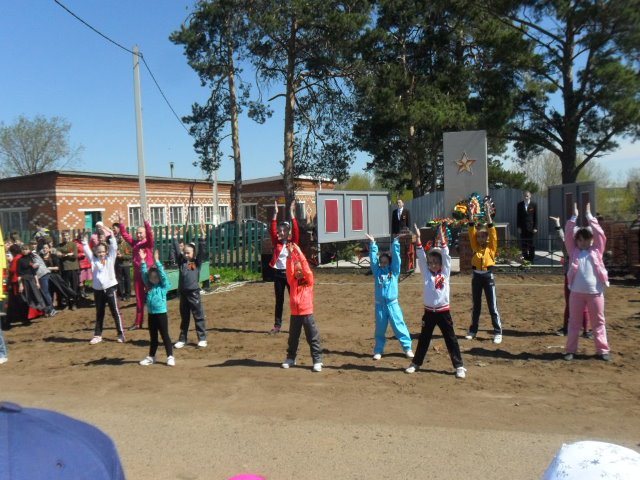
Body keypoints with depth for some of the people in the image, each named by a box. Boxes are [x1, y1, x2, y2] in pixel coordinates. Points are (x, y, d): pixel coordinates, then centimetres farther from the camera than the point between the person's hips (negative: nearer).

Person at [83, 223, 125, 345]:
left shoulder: (110, 259, 1)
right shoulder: (93, 260, 7)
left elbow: (113, 246, -6)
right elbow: (86, 249, 3)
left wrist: (108, 232, -11)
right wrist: (85, 238, -4)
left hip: (110, 288, -3)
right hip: (98, 289, 3)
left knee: (115, 312, 1)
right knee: (99, 313, 13)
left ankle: (121, 334, 7)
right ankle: (97, 335, 22)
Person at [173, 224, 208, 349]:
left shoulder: (197, 262, 0)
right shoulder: (181, 262, 9)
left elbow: (202, 251, -10)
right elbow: (176, 251, 8)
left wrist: (202, 237, -17)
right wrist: (175, 238, 6)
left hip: (194, 293, -4)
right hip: (183, 293, 4)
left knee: (198, 317, 2)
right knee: (184, 318, 14)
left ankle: (202, 339, 9)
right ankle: (182, 339, 23)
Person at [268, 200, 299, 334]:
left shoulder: (293, 242, 0)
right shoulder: (276, 242, 4)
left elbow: (296, 230, -13)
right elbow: (272, 230, -8)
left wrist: (292, 213, -18)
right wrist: (275, 214, -15)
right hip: (278, 273, 2)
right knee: (279, 301, 9)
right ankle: (277, 325, 16)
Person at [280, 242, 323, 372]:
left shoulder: (309, 281, -1)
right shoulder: (292, 282, 6)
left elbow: (306, 268, -14)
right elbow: (289, 270, -8)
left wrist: (299, 253, -20)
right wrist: (290, 255, -18)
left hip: (307, 314, -3)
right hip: (295, 314, 3)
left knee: (313, 338, 1)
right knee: (293, 338, 15)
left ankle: (317, 361, 8)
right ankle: (290, 358, 29)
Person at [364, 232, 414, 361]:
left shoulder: (394, 271, 3)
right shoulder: (377, 271, 6)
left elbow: (396, 257, -5)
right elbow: (373, 258, 1)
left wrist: (395, 242, -12)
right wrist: (372, 244, -5)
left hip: (392, 304, -1)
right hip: (380, 305, 1)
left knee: (399, 326, 2)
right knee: (380, 329, 9)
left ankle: (408, 348, 11)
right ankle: (378, 350, 19)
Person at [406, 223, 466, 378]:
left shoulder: (445, 273, 0)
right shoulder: (426, 273, 3)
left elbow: (446, 256, -10)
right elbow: (421, 257, -6)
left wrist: (442, 239, -20)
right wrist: (418, 239, -16)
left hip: (443, 312, -2)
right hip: (429, 312, 2)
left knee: (451, 339, 4)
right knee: (423, 339, 13)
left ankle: (459, 366, 12)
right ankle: (416, 363, 24)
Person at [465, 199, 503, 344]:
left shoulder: (491, 247, -1)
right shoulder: (475, 246, 7)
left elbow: (492, 232, -13)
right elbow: (471, 233, -2)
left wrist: (488, 215, -20)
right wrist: (471, 216, -11)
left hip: (488, 276, -4)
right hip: (476, 276, 4)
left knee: (492, 306, 1)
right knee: (476, 306, 13)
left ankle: (498, 332, 8)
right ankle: (473, 330, 21)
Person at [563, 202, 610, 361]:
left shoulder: (596, 251, 7)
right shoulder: (574, 251, 7)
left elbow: (599, 234, 0)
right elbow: (568, 236, 1)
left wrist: (589, 216, 2)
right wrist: (574, 217, 0)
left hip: (595, 292, 0)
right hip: (576, 292, 0)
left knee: (598, 322, 8)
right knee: (574, 322, 7)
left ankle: (602, 350, 17)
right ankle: (571, 350, 14)